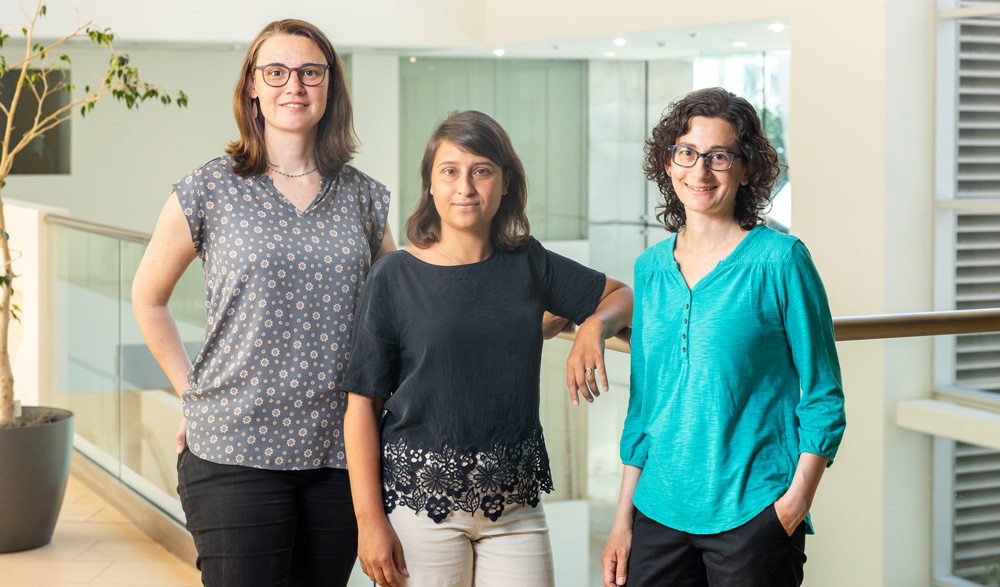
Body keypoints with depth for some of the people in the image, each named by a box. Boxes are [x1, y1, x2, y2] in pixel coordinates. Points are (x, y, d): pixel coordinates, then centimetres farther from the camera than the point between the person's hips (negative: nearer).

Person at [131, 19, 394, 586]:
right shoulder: (210, 190, 0)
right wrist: (193, 392, 5)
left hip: (340, 453, 3)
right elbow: (148, 299, 11)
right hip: (237, 450, -3)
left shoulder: (365, 198, 8)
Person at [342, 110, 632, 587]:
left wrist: (594, 327, -5)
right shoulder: (395, 278, -3)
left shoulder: (527, 265, 6)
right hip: (419, 503, -3)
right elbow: (362, 405, -4)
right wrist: (370, 520, -9)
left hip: (515, 507, 3)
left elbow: (622, 295, 19)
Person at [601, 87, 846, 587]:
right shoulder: (650, 268, 8)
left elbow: (824, 398, -4)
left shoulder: (780, 260, -5)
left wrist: (796, 499, -14)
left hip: (753, 514, -4)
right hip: (659, 514, 4)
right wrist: (623, 520, 12)